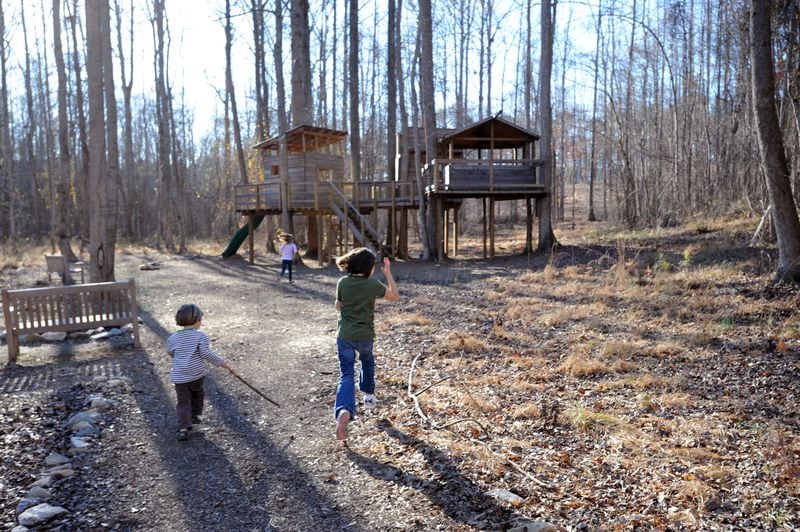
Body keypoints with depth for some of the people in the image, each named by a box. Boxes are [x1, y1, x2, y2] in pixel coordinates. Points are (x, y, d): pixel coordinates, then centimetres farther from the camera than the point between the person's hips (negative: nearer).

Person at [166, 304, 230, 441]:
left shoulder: (173, 338, 1)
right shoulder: (201, 336, -11)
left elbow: (170, 353, 16)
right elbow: (206, 353, -19)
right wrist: (221, 362, -9)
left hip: (179, 377, 2)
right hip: (197, 374, -2)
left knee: (183, 402, 6)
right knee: (198, 394, 26)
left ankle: (183, 428, -4)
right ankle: (195, 415, 36)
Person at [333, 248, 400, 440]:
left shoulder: (343, 282, -5)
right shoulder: (373, 284, -9)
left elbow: (338, 306, 9)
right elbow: (395, 296, 4)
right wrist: (388, 274, 8)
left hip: (344, 336, 0)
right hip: (365, 336, 0)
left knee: (346, 375, 1)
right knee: (367, 362, 31)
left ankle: (344, 411, -22)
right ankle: (368, 396, 40)